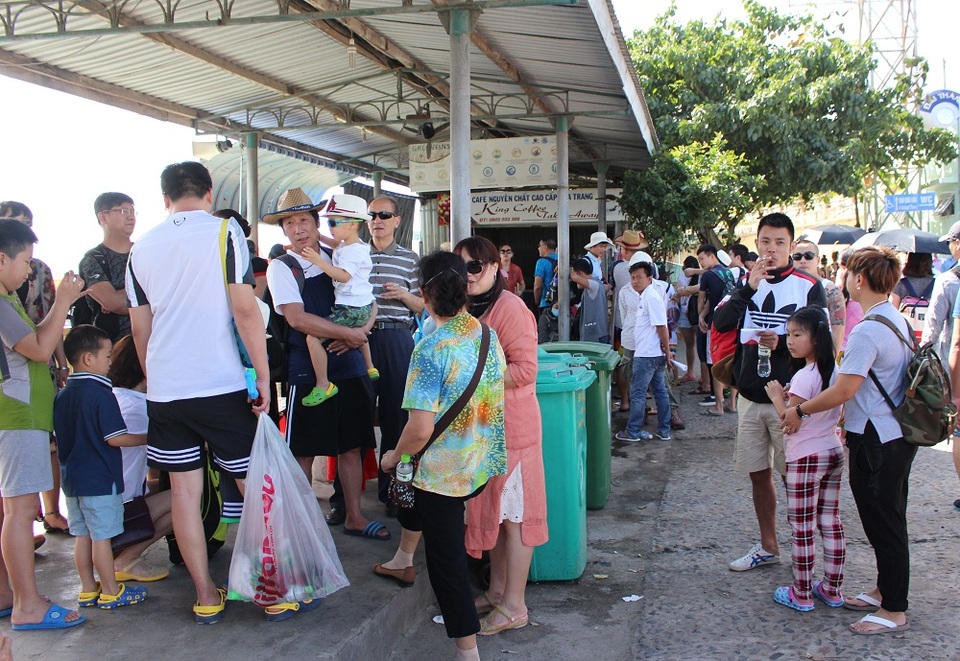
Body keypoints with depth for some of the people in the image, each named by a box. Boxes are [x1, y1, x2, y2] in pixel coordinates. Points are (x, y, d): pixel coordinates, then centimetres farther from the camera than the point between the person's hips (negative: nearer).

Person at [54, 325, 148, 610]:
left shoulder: (62, 395, 7)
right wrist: (148, 438, -8)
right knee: (102, 536, 0)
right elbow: (114, 438, -19)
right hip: (100, 479, -8)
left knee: (82, 535, 14)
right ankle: (110, 592, 10)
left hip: (72, 477, 8)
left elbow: (60, 437, 13)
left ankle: (88, 589, 23)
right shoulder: (101, 394, -17)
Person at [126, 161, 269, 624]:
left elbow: (139, 328, 13)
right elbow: (245, 309, -13)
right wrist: (264, 376, -8)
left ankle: (206, 597, 18)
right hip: (220, 386, -4)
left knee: (184, 491, 9)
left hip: (164, 390, 4)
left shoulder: (142, 247, 9)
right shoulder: (224, 231, -5)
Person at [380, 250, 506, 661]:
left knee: (446, 559, 8)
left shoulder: (430, 350, -22)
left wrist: (393, 458, -6)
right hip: (484, 467, 7)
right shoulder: (488, 335, -2)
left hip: (444, 473, -7)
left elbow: (420, 429, -26)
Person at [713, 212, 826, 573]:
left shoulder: (808, 286, -3)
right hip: (750, 397, 4)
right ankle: (768, 546, 27)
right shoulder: (747, 283, 8)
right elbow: (721, 323, -6)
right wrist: (750, 286, -16)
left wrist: (781, 342, -23)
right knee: (758, 474, 13)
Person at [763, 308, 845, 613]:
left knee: (803, 529, 2)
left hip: (805, 459, -8)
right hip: (833, 453, 8)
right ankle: (832, 590, 23)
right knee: (831, 524, 14)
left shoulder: (804, 377, -19)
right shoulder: (835, 371, 5)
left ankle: (801, 595, 10)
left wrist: (777, 397, -5)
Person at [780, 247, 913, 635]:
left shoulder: (867, 332, -23)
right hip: (898, 435, 10)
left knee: (883, 523, 1)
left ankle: (894, 611, 12)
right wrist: (851, 417, 20)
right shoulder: (899, 321, 8)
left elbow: (844, 390, -23)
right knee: (888, 519, 20)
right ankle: (885, 591, 34)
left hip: (876, 441, -10)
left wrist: (800, 410, -11)